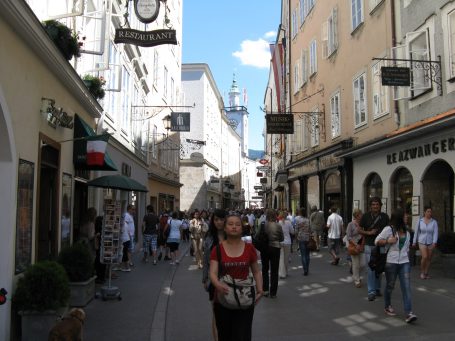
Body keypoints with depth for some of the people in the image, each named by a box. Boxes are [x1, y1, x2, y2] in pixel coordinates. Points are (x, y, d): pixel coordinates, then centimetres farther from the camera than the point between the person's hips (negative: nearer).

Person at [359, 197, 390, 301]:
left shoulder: (384, 216, 5)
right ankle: (371, 292, -5)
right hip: (369, 245, -2)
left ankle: (377, 289, 25)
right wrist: (369, 233, -15)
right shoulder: (366, 216, -1)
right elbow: (360, 230, 1)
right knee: (370, 269, -6)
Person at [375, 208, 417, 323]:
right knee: (390, 286, 10)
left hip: (404, 262, 4)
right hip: (391, 262, -4)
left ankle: (409, 313, -11)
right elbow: (377, 241, -4)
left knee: (406, 286, -7)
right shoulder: (388, 229, -7)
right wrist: (387, 241, -19)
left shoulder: (406, 232, 11)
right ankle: (387, 306, 31)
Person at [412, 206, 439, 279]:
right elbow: (416, 231, 4)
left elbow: (435, 233, -10)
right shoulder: (420, 221, -3)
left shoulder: (434, 222, -4)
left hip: (430, 242, 1)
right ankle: (422, 272, 6)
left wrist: (434, 242, -22)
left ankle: (426, 273, 22)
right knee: (424, 257, -15)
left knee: (429, 258, 7)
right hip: (422, 242, -1)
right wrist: (414, 242, 7)